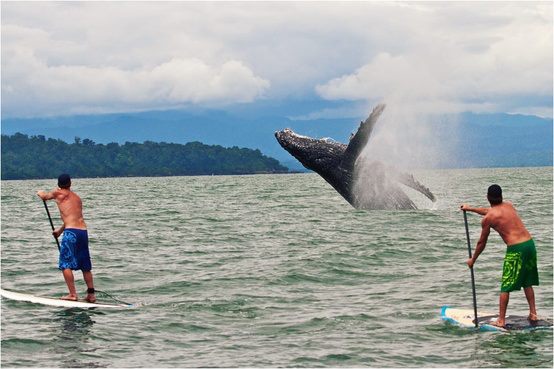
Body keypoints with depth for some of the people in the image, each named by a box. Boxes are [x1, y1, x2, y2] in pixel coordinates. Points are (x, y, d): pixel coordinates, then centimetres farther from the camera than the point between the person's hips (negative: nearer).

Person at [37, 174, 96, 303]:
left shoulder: (58, 193, 4)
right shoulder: (77, 198, 20)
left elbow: (44, 196, 25)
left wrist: (40, 193, 49)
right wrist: (60, 230, 44)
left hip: (71, 232, -6)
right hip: (83, 231, 6)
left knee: (65, 264, -2)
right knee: (85, 266, 13)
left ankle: (73, 294, -8)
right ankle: (91, 294, 14)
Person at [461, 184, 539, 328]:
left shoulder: (487, 219, -4)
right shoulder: (509, 205, 15)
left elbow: (482, 242, 6)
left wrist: (473, 259, 21)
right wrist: (471, 209, 48)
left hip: (515, 249, -6)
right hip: (530, 243, 6)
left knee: (505, 287, 3)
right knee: (527, 282, 22)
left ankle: (501, 320, 5)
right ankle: (533, 314, 24)